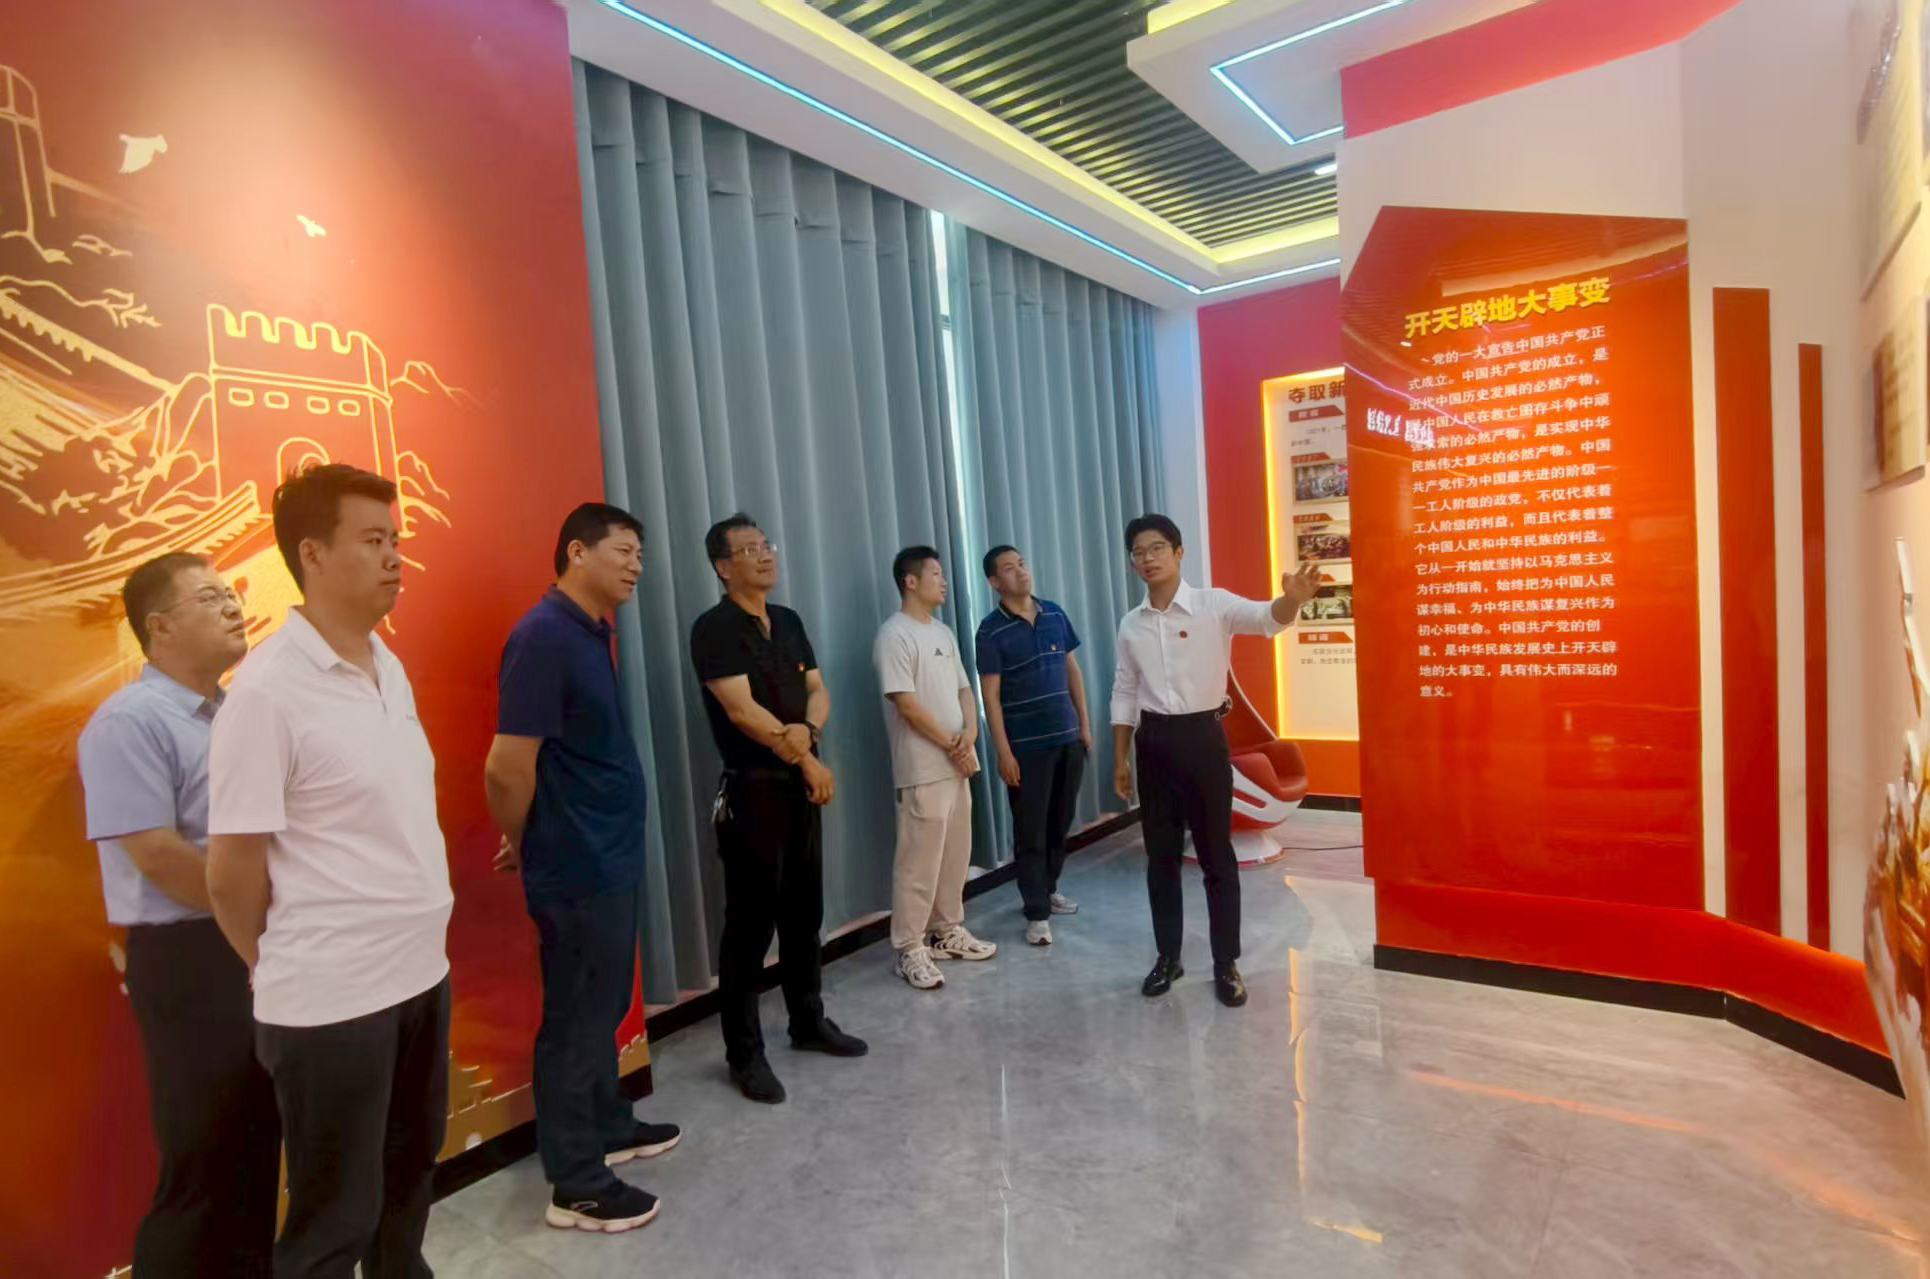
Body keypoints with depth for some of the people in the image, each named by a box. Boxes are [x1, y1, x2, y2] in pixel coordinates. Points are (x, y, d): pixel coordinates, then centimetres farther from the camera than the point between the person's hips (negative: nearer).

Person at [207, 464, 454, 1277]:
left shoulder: (390, 668, 5)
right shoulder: (267, 690, -18)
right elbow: (232, 872, -13)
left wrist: (420, 938, 13)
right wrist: (287, 966, 2)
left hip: (420, 972, 7)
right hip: (330, 998, -7)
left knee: (407, 1182, 24)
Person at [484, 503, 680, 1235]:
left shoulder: (591, 632, 10)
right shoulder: (545, 636, -21)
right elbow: (507, 769, -22)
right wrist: (525, 846, -5)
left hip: (607, 859, 9)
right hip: (577, 868, -9)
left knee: (603, 1007, 22)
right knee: (576, 1017, 5)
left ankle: (610, 1128, 41)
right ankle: (576, 1184, 22)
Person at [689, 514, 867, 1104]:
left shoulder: (788, 622, 12)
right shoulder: (714, 629, -11)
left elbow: (818, 690, 10)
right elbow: (741, 710, -18)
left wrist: (806, 731, -12)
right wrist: (807, 761, -13)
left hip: (801, 785, 7)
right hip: (752, 789, -7)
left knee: (805, 911, 15)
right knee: (751, 921, -1)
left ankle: (809, 1022, 30)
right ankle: (745, 1053, 12)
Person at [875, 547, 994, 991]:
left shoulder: (944, 633, 14)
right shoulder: (895, 636, -13)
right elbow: (906, 705, -18)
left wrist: (969, 735, -3)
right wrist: (952, 746, -12)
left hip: (957, 765, 8)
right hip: (923, 770, -8)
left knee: (956, 855, 15)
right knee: (919, 861, -3)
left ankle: (949, 931, 29)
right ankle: (910, 950, 8)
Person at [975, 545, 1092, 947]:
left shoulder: (1054, 614, 5)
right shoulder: (991, 630, -10)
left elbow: (1072, 669, 12)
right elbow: (991, 695, -10)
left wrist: (1085, 723, 9)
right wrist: (1003, 752, -13)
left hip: (1068, 737, 5)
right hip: (1026, 745, -5)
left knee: (1060, 823, 15)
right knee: (1031, 830, 3)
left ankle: (1048, 890, 34)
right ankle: (1037, 913, 13)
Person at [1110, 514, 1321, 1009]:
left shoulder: (1213, 604, -8)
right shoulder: (1131, 624, 6)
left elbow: (1266, 619, -26)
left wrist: (1293, 598, -49)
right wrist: (1121, 760, 11)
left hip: (1202, 736, -4)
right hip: (1154, 741, 4)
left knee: (1216, 855, 6)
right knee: (1160, 855, 13)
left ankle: (1226, 964, 21)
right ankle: (1168, 956, 28)